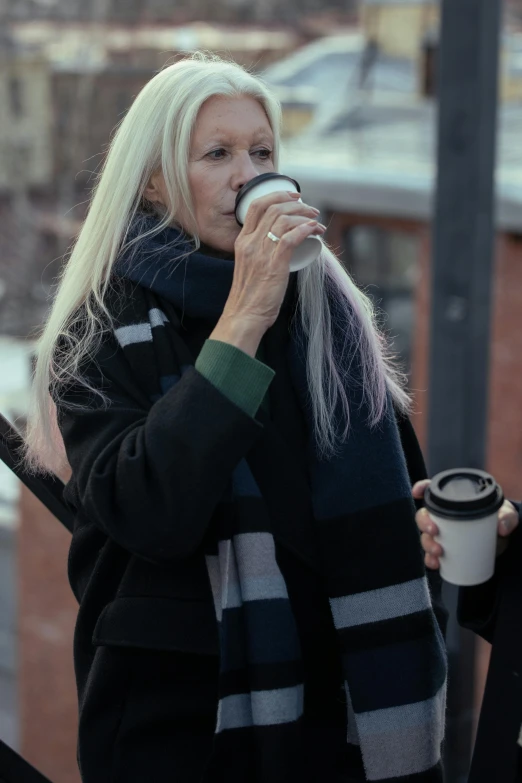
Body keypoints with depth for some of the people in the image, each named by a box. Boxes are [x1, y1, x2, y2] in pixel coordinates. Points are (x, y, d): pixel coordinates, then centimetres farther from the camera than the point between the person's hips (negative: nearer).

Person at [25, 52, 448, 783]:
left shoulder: (329, 309, 2)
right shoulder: (100, 336, -8)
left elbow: (393, 493, 13)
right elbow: (147, 512, -25)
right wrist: (241, 324, -25)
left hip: (332, 697, 4)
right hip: (174, 710, -3)